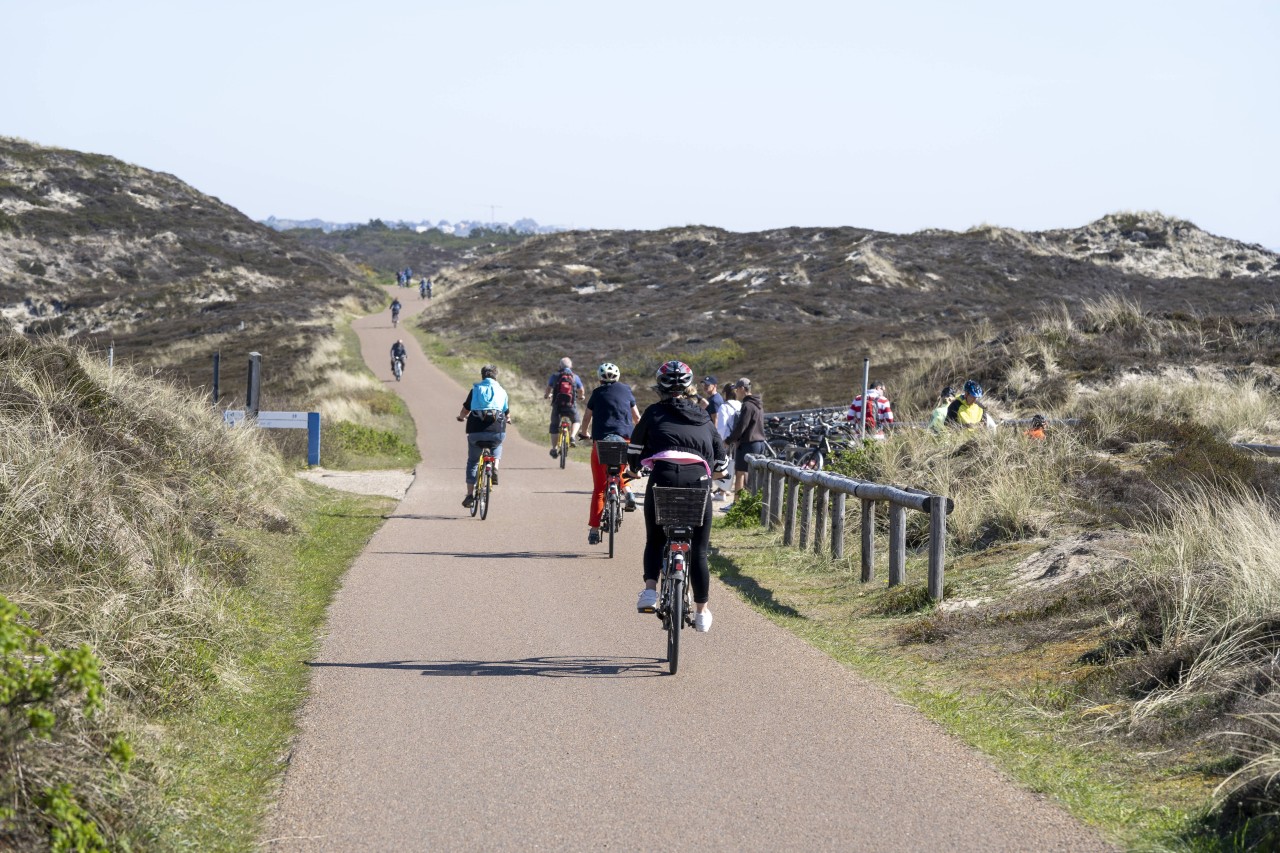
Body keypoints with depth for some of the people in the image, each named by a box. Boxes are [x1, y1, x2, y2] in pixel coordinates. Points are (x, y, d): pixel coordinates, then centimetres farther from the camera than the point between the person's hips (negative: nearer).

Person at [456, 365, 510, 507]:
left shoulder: (476, 389, 8)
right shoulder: (502, 391, 11)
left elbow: (465, 411, 7)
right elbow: (507, 414, 18)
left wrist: (461, 417, 30)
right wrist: (507, 419, 41)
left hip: (476, 431, -1)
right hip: (497, 431, 1)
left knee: (472, 462, 17)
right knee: (497, 445, 36)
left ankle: (470, 494, 12)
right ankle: (495, 468, 11)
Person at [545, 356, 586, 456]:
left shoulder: (555, 376, 3)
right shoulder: (575, 377, 6)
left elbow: (549, 388, 11)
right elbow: (581, 390, 16)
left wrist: (547, 395, 35)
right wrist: (581, 396, 40)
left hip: (557, 405, 0)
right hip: (571, 406, 0)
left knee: (554, 426, 17)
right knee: (576, 421, 26)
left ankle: (554, 448, 15)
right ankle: (572, 437, 0)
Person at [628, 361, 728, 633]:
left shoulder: (654, 413, 16)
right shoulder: (703, 417, 23)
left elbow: (634, 451, 24)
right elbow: (720, 456, 26)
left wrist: (636, 468, 45)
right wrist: (718, 471, 46)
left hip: (664, 477, -2)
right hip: (699, 481, 2)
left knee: (655, 541, 17)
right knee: (698, 551, 12)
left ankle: (650, 590, -6)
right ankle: (702, 612, 18)